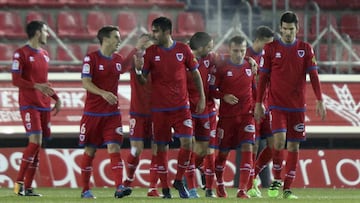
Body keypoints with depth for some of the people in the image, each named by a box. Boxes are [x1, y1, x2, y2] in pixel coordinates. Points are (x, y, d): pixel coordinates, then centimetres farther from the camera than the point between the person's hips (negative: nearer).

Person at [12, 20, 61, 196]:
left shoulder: (44, 54, 18)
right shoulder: (21, 54, -6)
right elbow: (15, 80, -12)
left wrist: (56, 98, 19)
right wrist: (36, 86, -25)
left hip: (44, 105, 8)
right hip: (29, 105, -8)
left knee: (38, 146, 4)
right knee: (35, 142, -18)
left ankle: (28, 187, 6)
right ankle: (19, 182, -10)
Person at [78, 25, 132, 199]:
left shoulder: (118, 60, 9)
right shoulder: (91, 58, -7)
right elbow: (86, 82, -15)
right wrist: (103, 93, -30)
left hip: (112, 113, 4)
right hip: (93, 112, -4)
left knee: (114, 148, -9)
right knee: (90, 150, 3)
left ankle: (119, 187, -18)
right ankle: (85, 190, 12)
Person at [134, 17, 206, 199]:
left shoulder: (183, 49, 0)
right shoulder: (150, 52, 0)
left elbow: (195, 74, 10)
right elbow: (143, 80, 1)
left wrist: (202, 98, 6)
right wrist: (138, 70, -21)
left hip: (181, 106, 0)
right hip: (159, 108, 0)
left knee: (186, 144, -10)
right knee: (162, 148, 0)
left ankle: (179, 181, 11)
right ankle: (165, 189, 8)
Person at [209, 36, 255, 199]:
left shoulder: (251, 67, 6)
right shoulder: (222, 67, -3)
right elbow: (212, 90, 0)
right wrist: (224, 97, -18)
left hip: (246, 114, 1)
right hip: (227, 116, -1)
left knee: (247, 148, -13)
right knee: (223, 151, 7)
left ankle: (242, 189, -14)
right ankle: (219, 184, 31)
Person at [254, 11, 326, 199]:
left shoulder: (305, 49, 5)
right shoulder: (271, 48, 1)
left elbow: (313, 76, 3)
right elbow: (263, 78, 5)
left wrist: (319, 101, -6)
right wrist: (258, 103, 3)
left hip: (297, 106, 2)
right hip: (277, 104, -2)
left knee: (294, 145, 3)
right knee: (279, 140, -18)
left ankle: (287, 189, 8)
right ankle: (276, 180, 1)